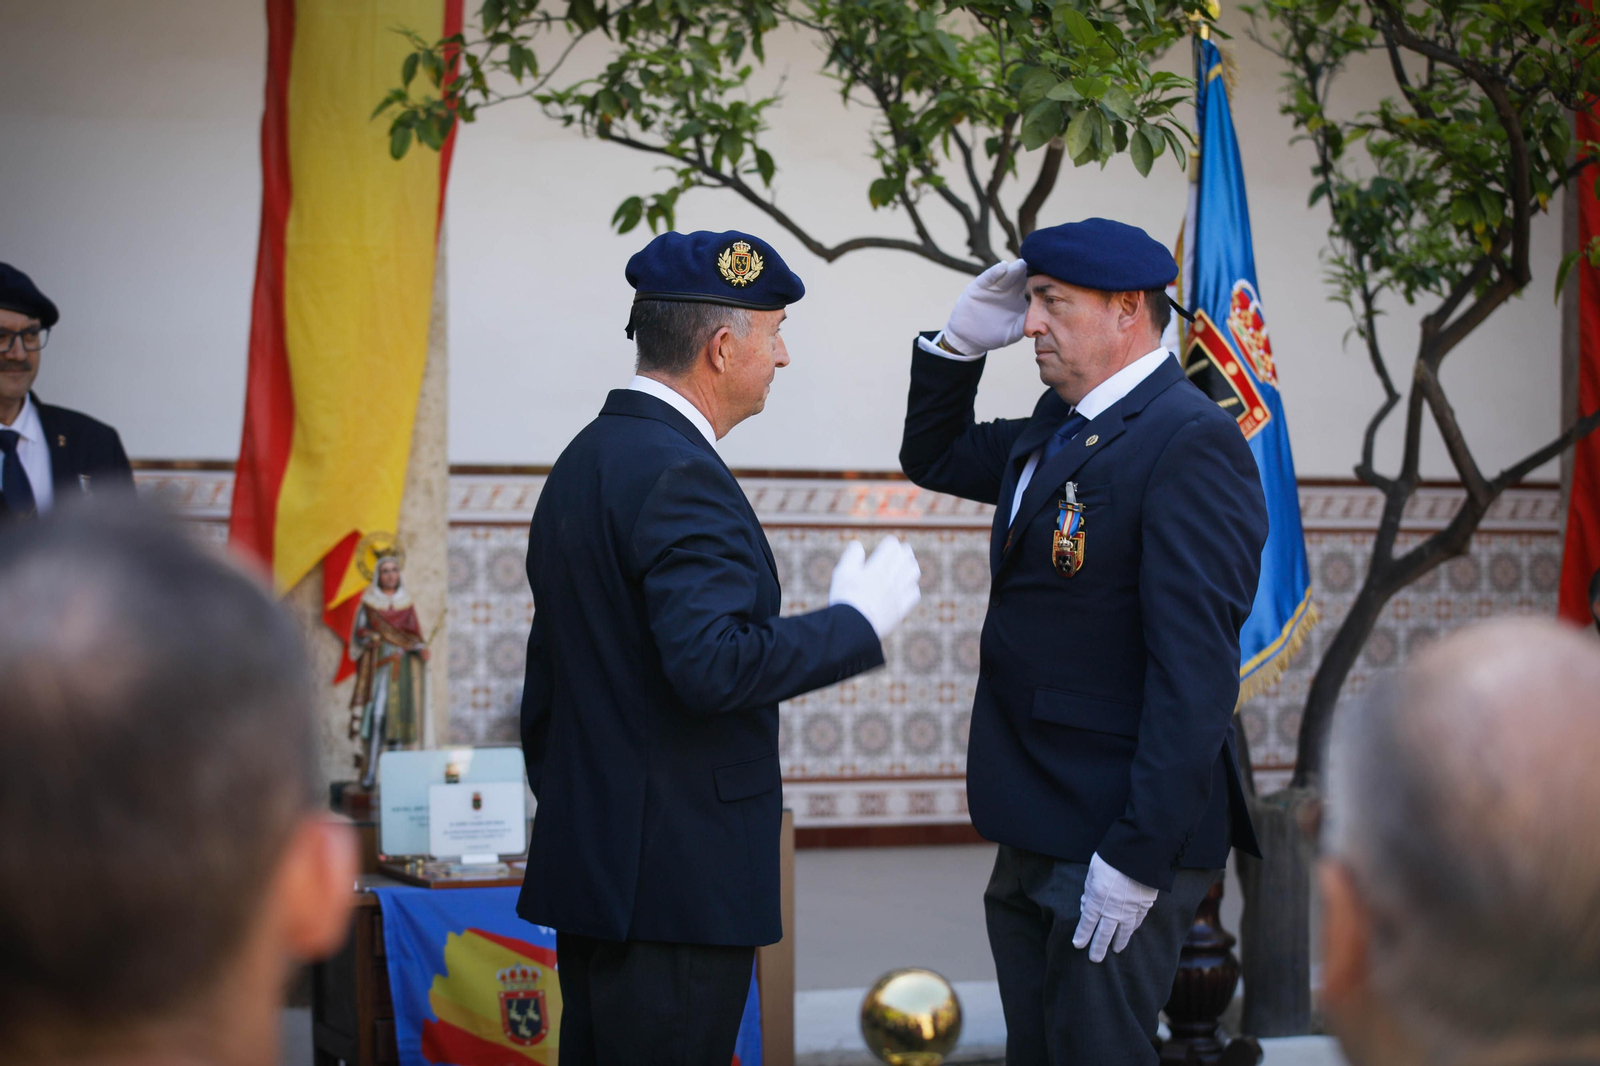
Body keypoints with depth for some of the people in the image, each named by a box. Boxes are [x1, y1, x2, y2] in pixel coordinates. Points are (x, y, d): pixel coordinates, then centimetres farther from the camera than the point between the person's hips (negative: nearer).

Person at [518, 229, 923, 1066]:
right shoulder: (678, 474, -17)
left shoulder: (585, 460, 15)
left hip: (587, 863, 10)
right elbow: (712, 665, -28)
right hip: (677, 874, -10)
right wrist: (857, 620, -15)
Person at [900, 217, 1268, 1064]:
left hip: (1125, 838, -9)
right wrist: (962, 340, 11)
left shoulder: (1190, 441, -17)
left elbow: (1195, 669, -23)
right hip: (1036, 834, 9)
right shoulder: (1054, 428, 12)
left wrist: (1137, 858, -24)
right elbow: (933, 458, 30)